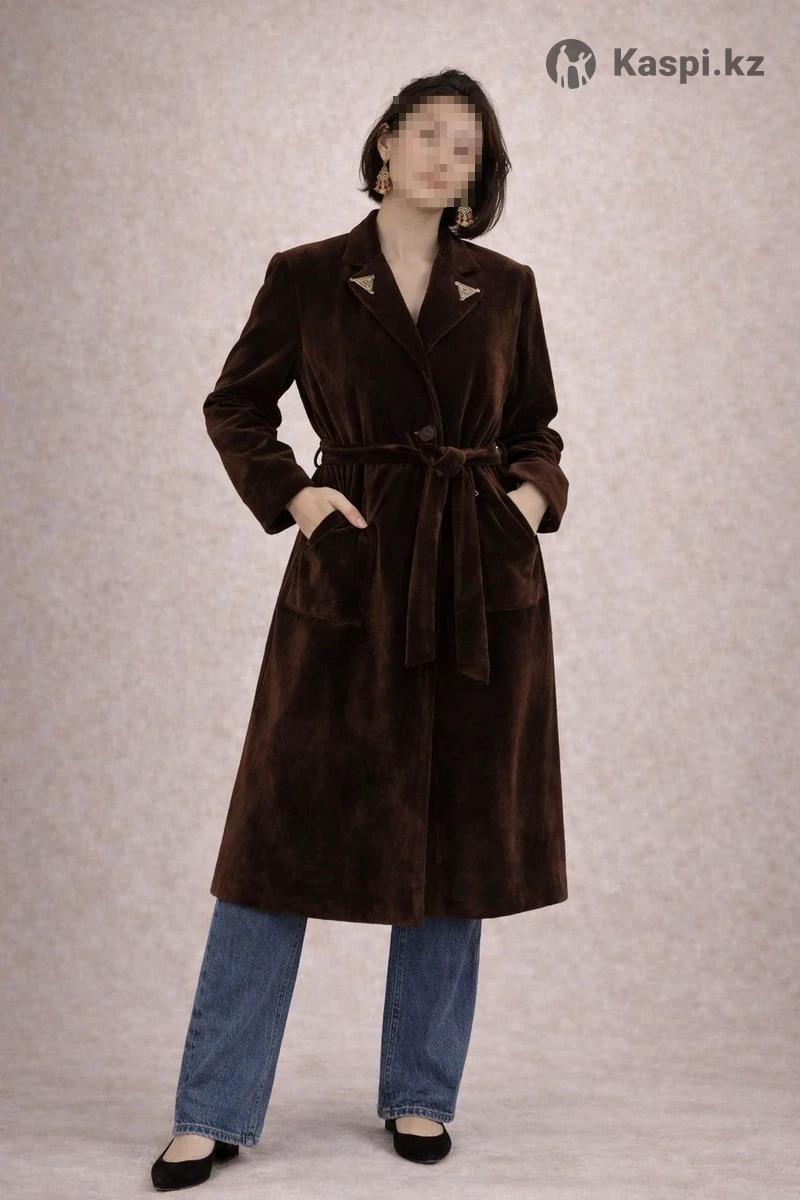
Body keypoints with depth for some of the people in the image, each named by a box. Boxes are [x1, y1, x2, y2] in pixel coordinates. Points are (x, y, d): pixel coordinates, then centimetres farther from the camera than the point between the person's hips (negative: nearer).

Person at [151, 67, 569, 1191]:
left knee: (459, 837, 8)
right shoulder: (307, 276, 2)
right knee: (288, 833, -1)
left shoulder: (506, 287, 8)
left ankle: (420, 1095, 24)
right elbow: (234, 405, 11)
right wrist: (289, 493, -4)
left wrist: (536, 491, -3)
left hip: (483, 579, 3)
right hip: (351, 573, -2)